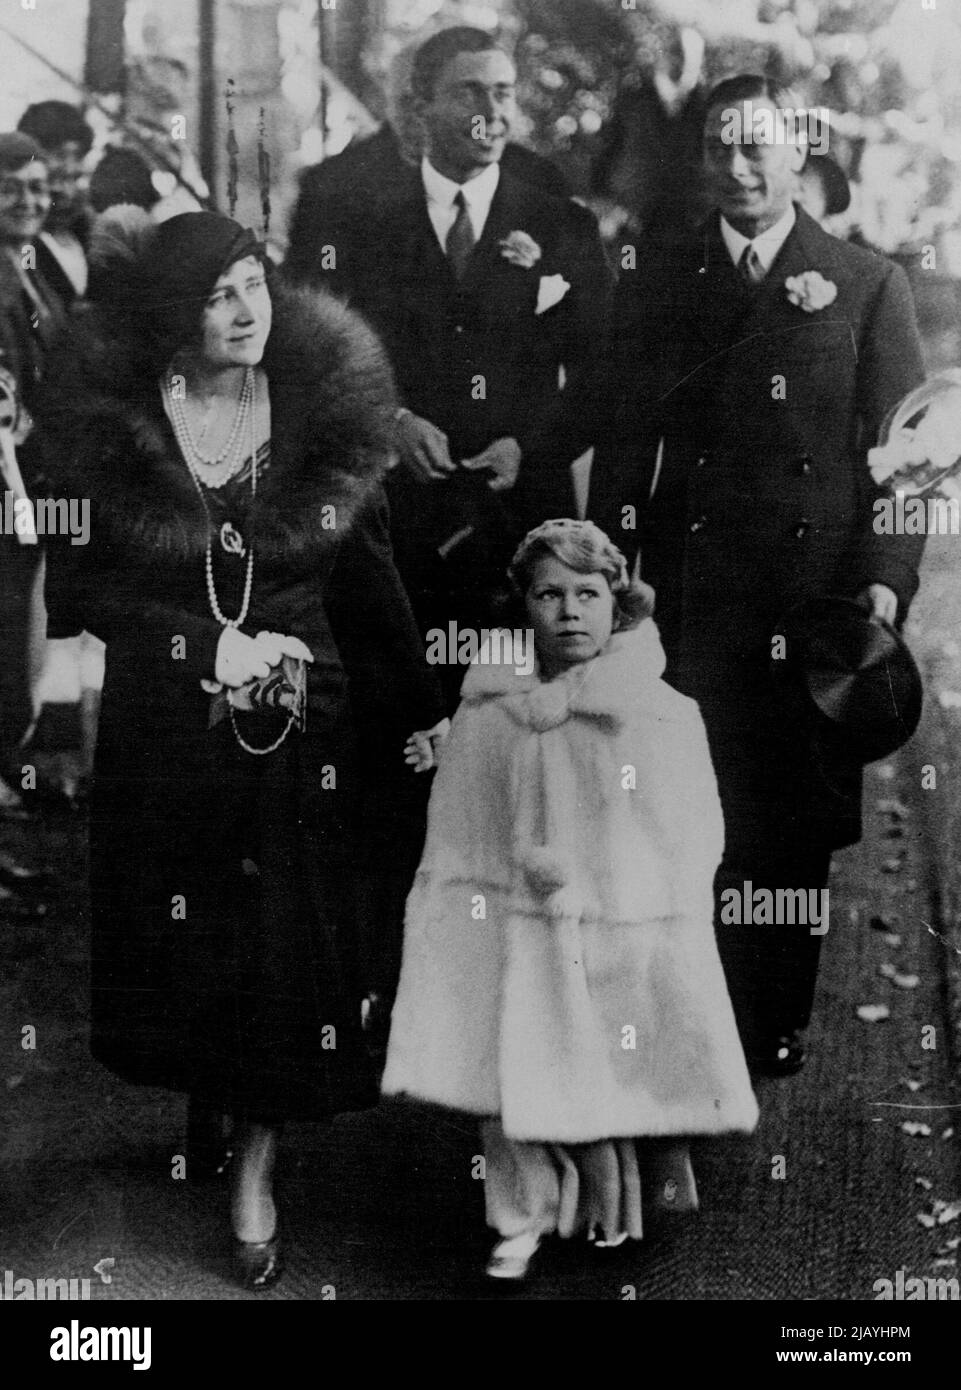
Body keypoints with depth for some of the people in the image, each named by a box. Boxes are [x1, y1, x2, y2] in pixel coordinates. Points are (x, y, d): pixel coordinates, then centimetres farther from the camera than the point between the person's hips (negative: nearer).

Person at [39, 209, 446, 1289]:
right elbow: (75, 588, -4)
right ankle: (198, 1111, 37)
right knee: (183, 954, 11)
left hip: (300, 733, 0)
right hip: (164, 741, 0)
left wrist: (421, 715, 3)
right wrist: (209, 645, -14)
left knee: (289, 949, 3)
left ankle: (255, 1169, 20)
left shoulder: (327, 412, -2)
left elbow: (369, 582, 3)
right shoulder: (114, 425, -5)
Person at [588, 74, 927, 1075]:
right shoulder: (654, 280, 11)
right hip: (692, 599, 1)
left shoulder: (868, 285, 7)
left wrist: (884, 581, -8)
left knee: (802, 830, 5)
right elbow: (625, 439, 9)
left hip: (821, 600, -1)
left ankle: (782, 1028, 20)